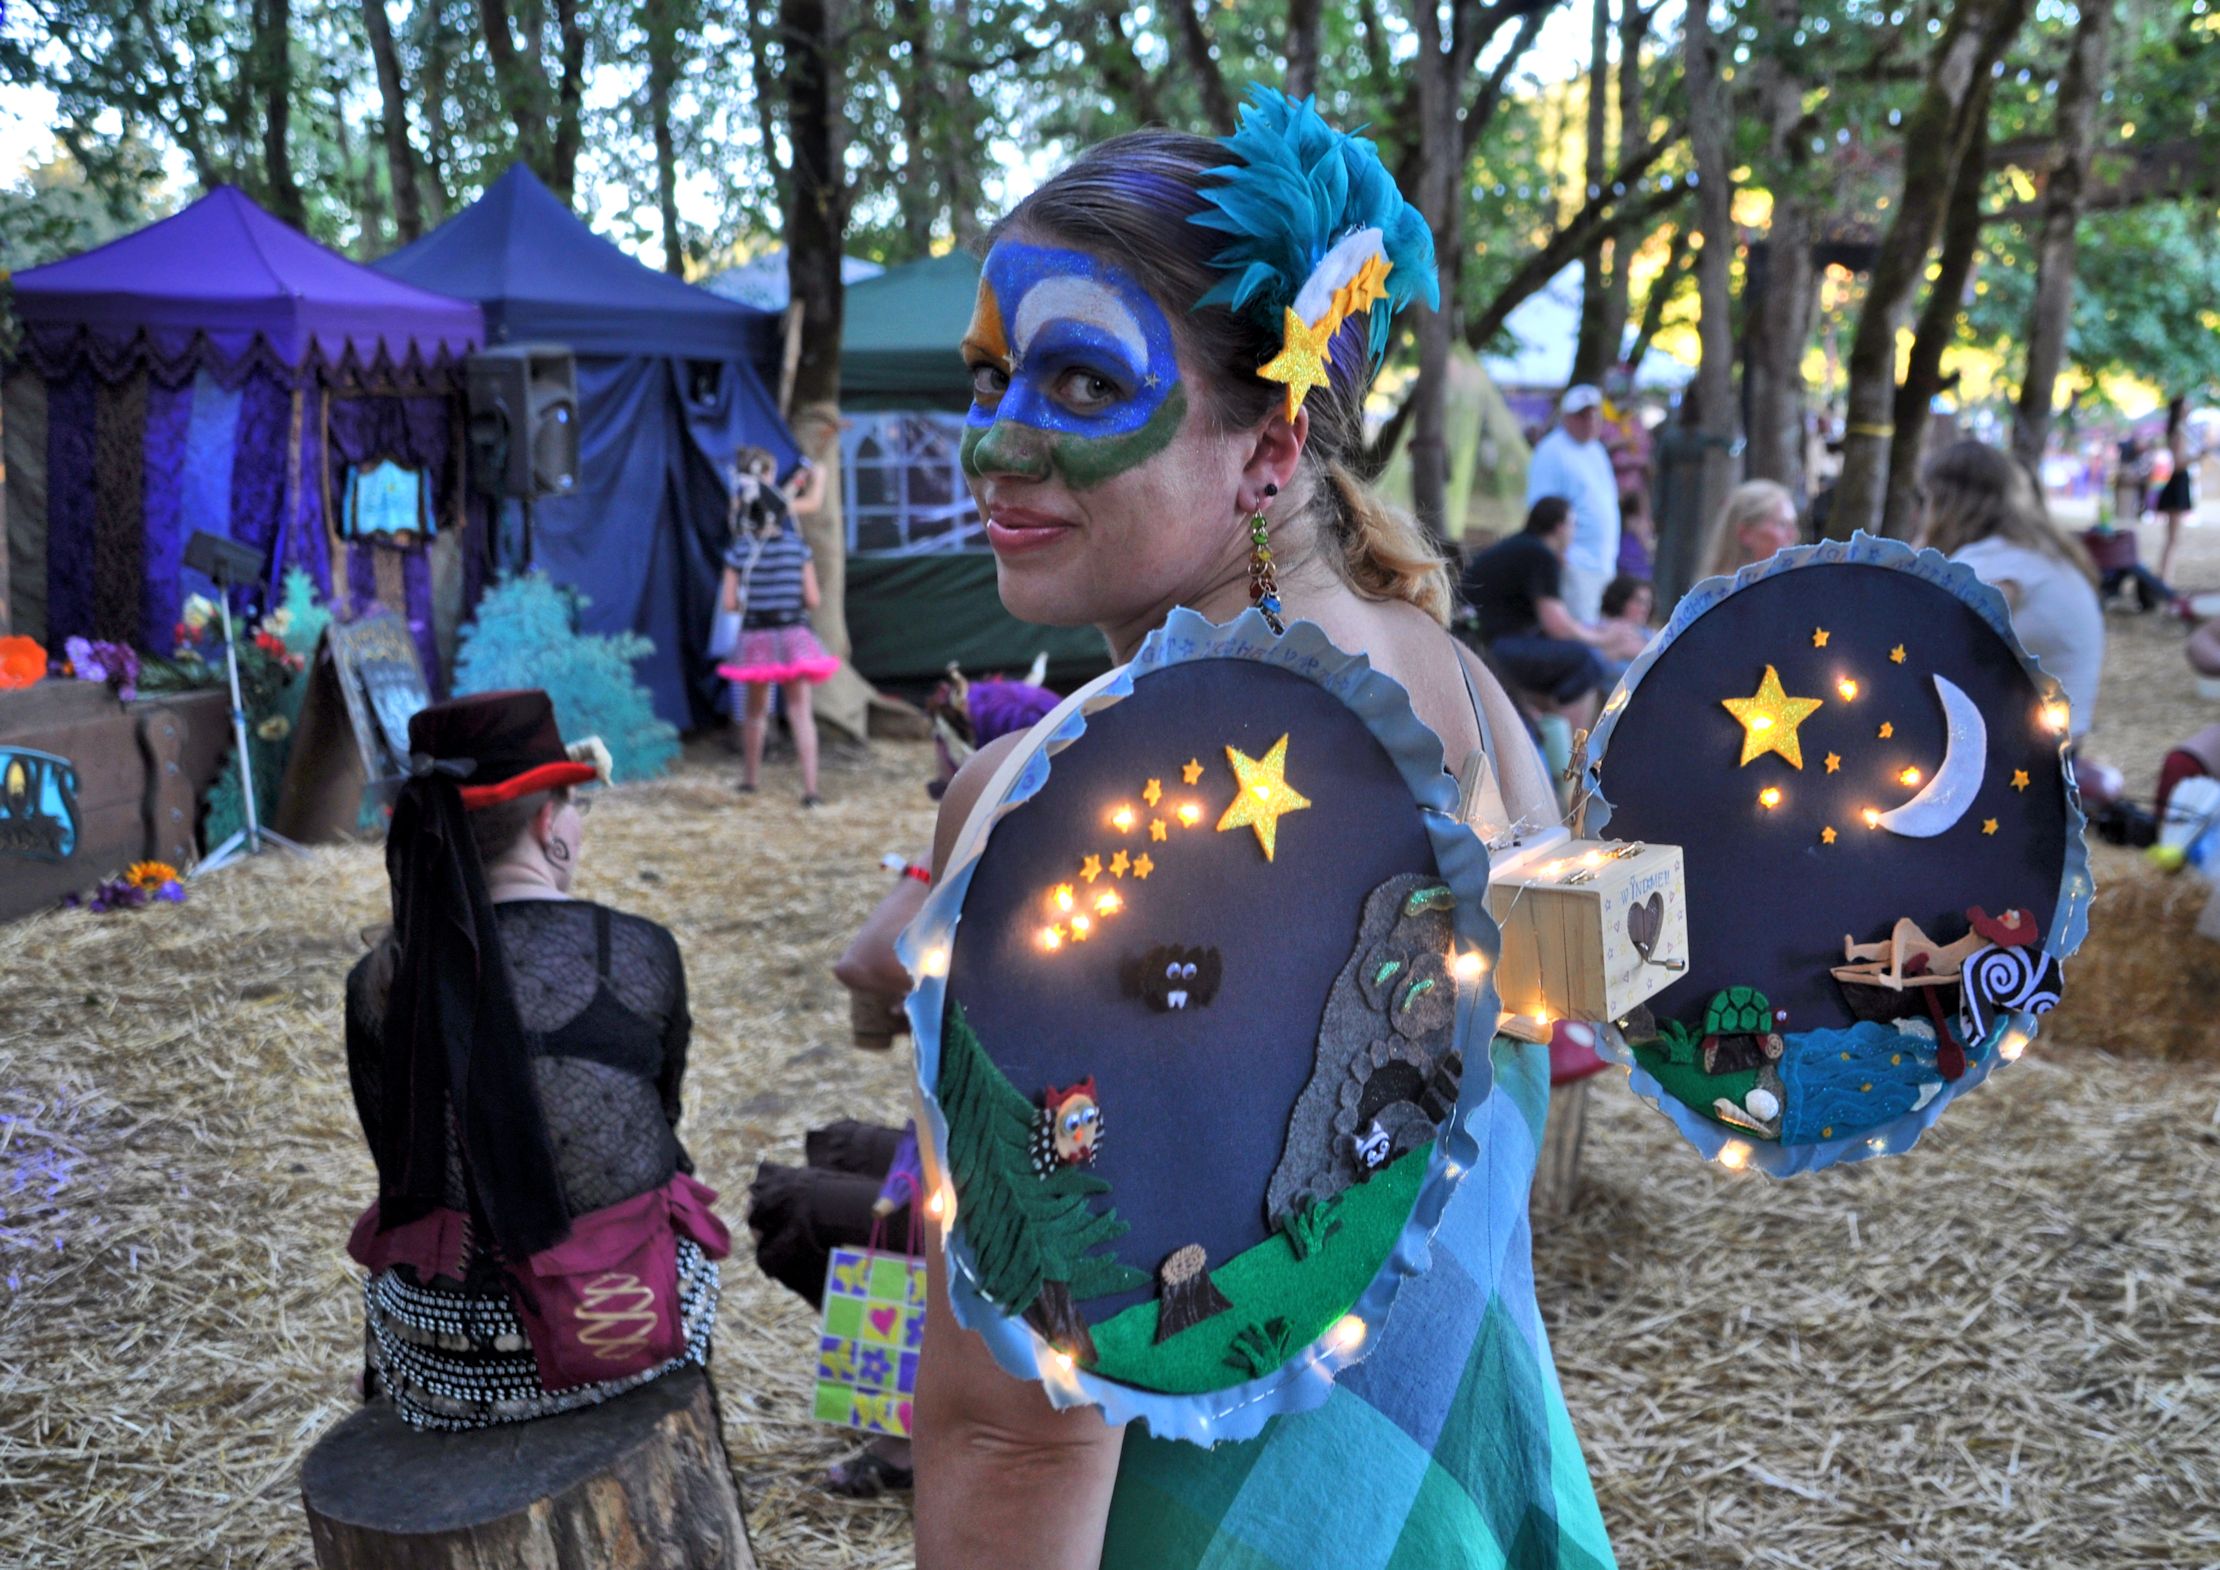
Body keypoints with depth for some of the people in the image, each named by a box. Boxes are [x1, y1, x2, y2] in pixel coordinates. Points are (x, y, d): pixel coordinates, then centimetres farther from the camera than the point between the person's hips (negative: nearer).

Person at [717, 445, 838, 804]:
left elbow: (729, 604, -6)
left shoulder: (738, 552, -5)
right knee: (800, 712, -2)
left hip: (755, 637, 1)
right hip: (793, 636, -1)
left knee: (755, 711, 17)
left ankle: (749, 779, 30)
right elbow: (812, 600, -5)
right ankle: (810, 788, -9)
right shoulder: (797, 547, -4)